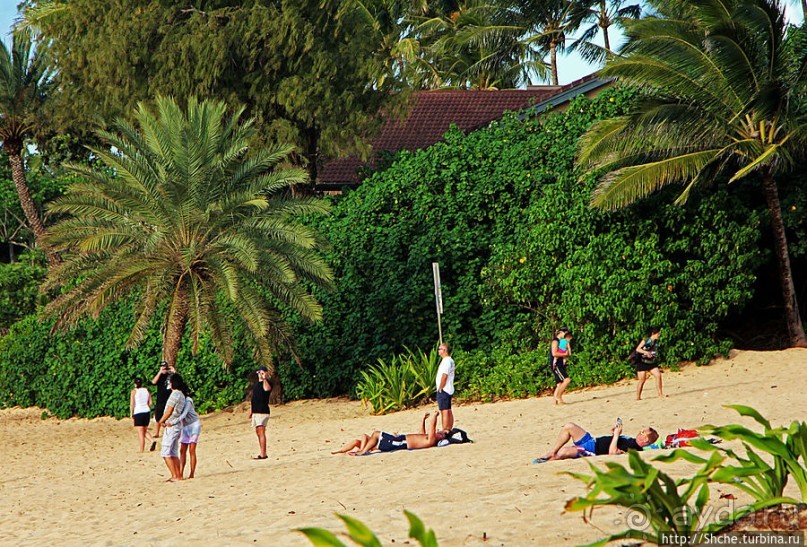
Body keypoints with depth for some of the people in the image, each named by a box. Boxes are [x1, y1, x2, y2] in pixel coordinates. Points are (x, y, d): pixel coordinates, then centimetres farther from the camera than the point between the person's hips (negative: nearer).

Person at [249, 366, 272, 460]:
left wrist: (265, 378, -27)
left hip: (263, 411, -9)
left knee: (261, 432, -15)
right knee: (258, 432, 11)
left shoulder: (267, 383, -6)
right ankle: (263, 453, 17)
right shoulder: (256, 385, 20)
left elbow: (267, 388, -32)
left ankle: (263, 454, -18)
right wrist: (251, 411, 22)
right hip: (255, 412, 9)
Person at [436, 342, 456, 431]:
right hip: (449, 390, 10)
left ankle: (445, 431, -14)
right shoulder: (451, 360, 16)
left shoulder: (446, 361, -16)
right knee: (449, 411, 12)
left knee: (444, 411, -11)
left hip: (444, 390, -10)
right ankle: (449, 430, 16)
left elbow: (444, 376, -22)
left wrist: (440, 389, -16)